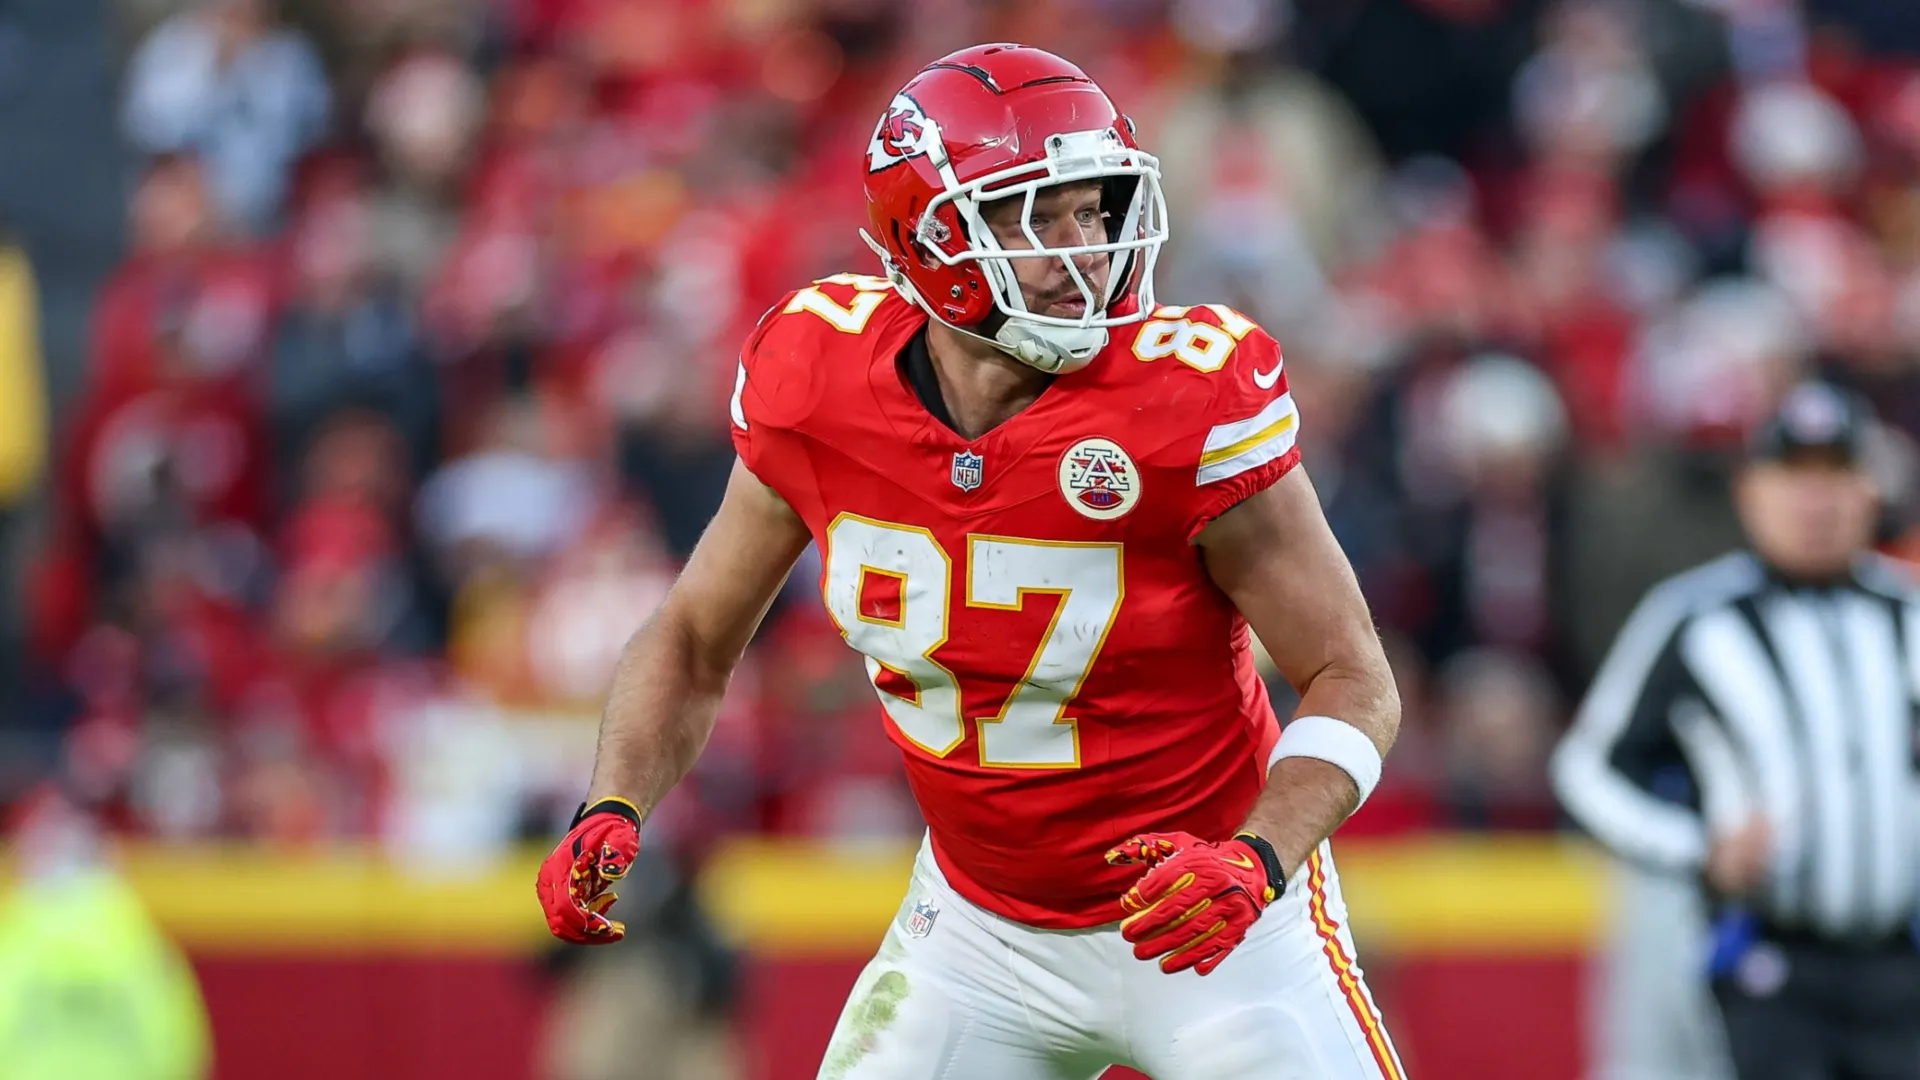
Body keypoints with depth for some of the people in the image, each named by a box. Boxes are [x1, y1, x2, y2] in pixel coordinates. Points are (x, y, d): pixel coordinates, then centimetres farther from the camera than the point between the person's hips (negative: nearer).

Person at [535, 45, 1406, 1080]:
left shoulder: (1188, 402, -22)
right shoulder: (819, 387, -11)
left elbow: (1354, 681, -15)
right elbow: (694, 639, 4)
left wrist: (1258, 860, -31)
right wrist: (611, 814, -12)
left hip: (1204, 918, -3)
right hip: (983, 923, 3)